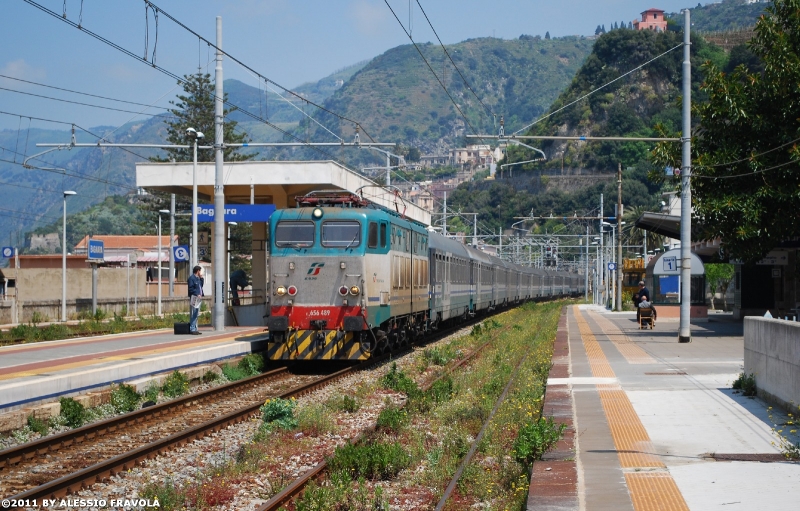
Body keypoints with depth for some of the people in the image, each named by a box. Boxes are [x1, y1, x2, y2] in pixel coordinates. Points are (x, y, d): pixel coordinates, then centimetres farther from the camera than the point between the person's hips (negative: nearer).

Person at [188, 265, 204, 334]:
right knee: (193, 314, -9)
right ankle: (192, 329, -9)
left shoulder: (198, 278, 18)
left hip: (198, 298, 10)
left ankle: (195, 329, 19)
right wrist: (197, 294, -22)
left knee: (196, 314, 13)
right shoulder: (191, 278, -11)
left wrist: (201, 278, 14)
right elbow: (191, 288, -17)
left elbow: (201, 286, 23)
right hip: (194, 298, -10)